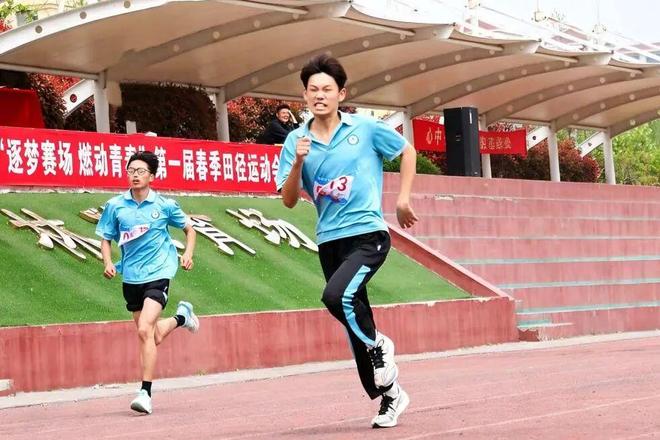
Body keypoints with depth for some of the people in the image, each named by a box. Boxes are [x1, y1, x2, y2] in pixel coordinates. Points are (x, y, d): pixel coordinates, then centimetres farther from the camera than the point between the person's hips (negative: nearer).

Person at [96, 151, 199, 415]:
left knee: (145, 330, -20)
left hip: (158, 274, -4)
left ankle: (145, 393, -15)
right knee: (153, 336, 15)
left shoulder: (164, 205, -3)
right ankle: (181, 317, 49)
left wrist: (188, 254, -4)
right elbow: (106, 239, 9)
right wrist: (108, 263, -9)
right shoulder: (115, 206, 0)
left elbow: (189, 229, 12)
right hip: (131, 277, 4)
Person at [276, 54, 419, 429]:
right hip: (330, 240, 4)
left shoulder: (366, 129, -3)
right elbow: (289, 201, 0)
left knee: (336, 296, -29)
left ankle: (378, 345, -1)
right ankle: (389, 394, 27)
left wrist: (403, 199, 6)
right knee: (355, 325, 9)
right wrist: (298, 162, -15)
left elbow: (408, 151, 12)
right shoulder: (297, 141, 2)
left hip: (368, 233, -4)